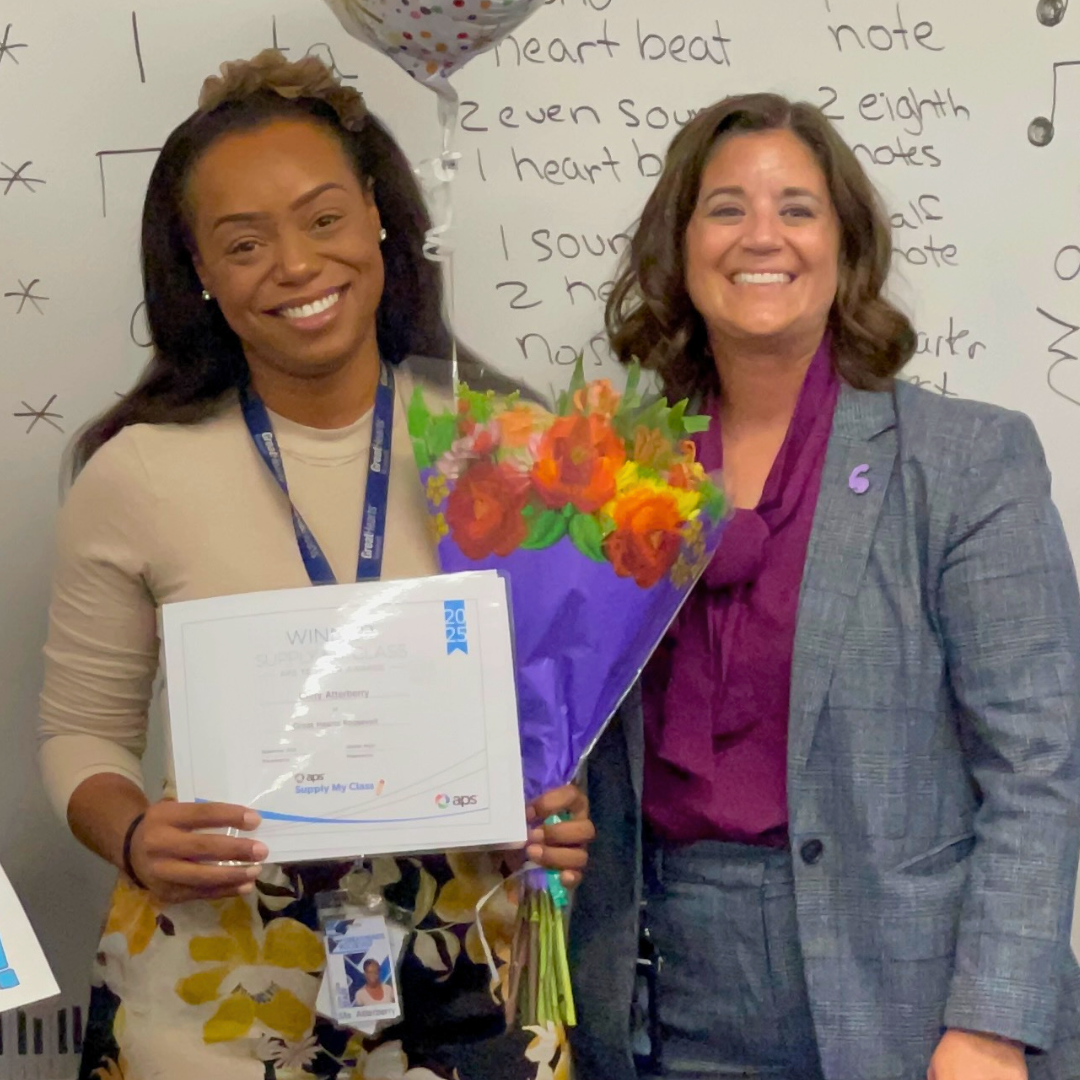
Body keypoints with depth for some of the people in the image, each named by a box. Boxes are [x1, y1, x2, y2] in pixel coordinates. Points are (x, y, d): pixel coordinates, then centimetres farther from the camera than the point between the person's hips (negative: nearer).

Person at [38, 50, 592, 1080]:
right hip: (218, 990, -1)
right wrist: (133, 840, -18)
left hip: (468, 976, 1)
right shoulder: (136, 474, -8)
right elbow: (83, 732, 2)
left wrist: (563, 811, -12)